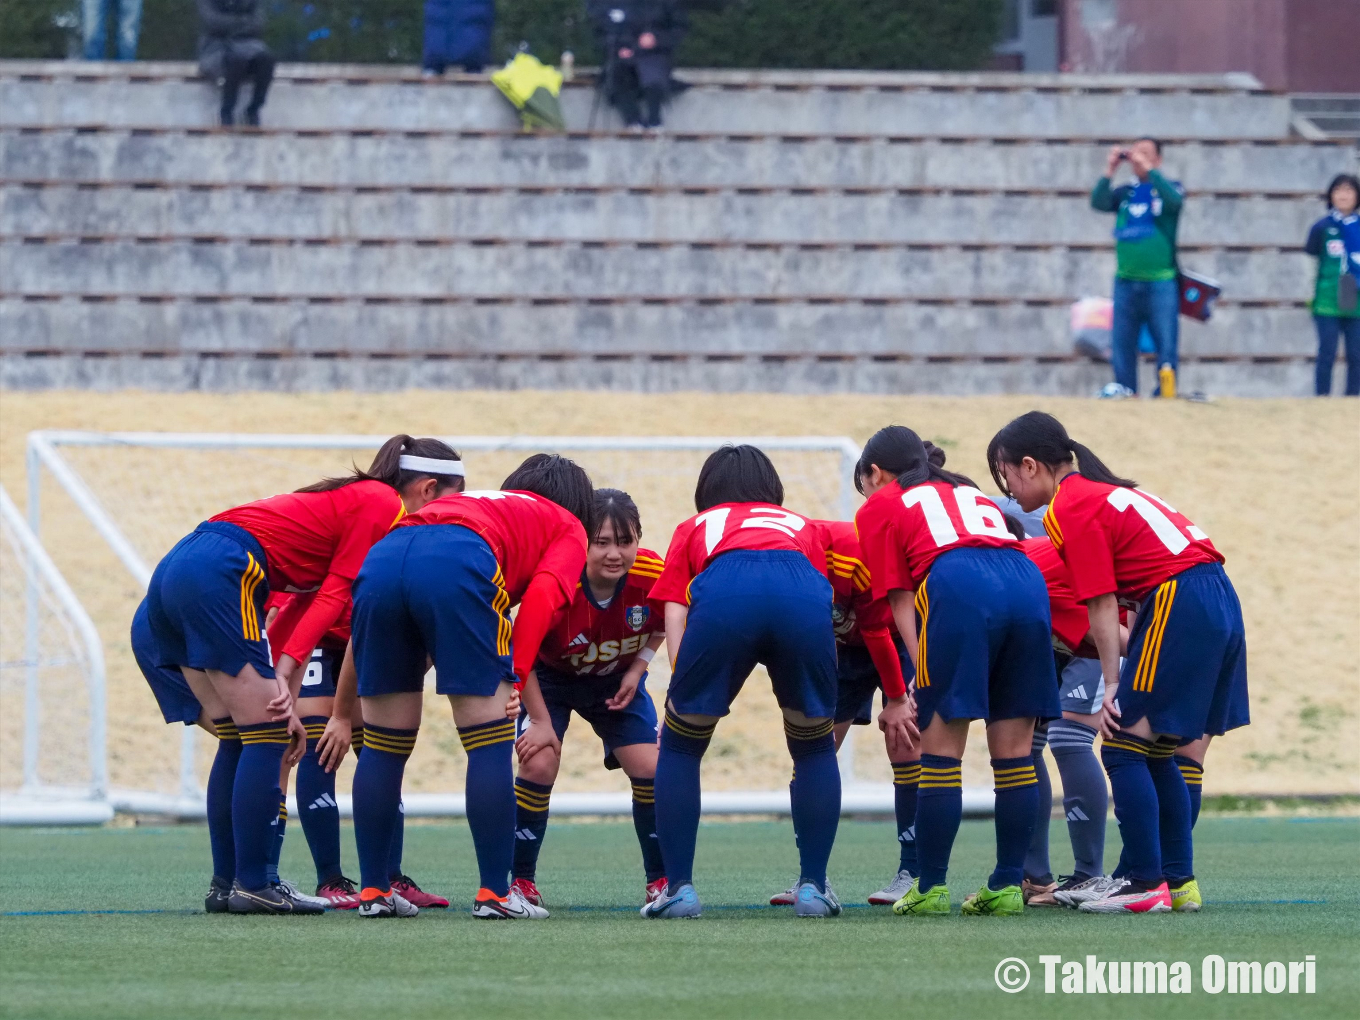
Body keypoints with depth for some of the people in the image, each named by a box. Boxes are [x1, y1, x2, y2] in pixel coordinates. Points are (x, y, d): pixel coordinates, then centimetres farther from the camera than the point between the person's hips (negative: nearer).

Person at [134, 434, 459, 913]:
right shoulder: (383, 505, -1)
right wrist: (283, 677, -13)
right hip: (217, 573, -10)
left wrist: (283, 700, 13)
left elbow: (317, 604, 20)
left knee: (240, 740, 13)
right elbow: (334, 597, -8)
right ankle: (250, 887, -7)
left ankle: (224, 883, 12)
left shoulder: (352, 500, 26)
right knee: (265, 736, -6)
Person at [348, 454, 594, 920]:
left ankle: (373, 890, 16)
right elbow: (539, 600, 6)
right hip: (455, 568, -6)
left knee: (384, 742, 14)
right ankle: (495, 894, 2)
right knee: (488, 740, 3)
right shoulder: (568, 528, 27)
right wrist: (521, 695, 2)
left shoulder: (474, 502, 44)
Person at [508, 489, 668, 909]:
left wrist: (637, 667, -13)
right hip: (551, 675, -3)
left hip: (617, 680, 3)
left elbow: (664, 623, -2)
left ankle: (661, 881, 11)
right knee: (539, 764, -19)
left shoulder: (653, 575, -27)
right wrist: (538, 720, -43)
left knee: (649, 766, -7)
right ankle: (521, 882, -3)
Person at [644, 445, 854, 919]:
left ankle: (679, 888, 13)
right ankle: (813, 886, 19)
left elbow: (675, 619, 22)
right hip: (803, 597, 1)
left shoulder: (694, 529, 37)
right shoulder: (801, 526, 42)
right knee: (815, 748, 24)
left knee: (679, 746, 19)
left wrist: (686, 697, 19)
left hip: (721, 596, -1)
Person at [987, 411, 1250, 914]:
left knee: (1124, 750, -4)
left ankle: (1145, 882, -7)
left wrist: (1112, 687, -10)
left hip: (1179, 606, -9)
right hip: (1218, 602, 9)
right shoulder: (1101, 491, 21)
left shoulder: (1070, 509, -6)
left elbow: (1102, 607, -11)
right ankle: (1179, 881, 15)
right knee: (1156, 754, 15)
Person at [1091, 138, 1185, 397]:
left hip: (1161, 283, -3)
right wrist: (1109, 171, -7)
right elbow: (1098, 203, -1)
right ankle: (1125, 394, 9)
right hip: (1126, 283, 3)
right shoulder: (1125, 193, 14)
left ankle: (1165, 395, -1)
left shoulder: (1169, 187, 7)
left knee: (1166, 346, -5)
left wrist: (1148, 170, -15)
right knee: (1121, 347, 4)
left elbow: (1175, 201, -16)